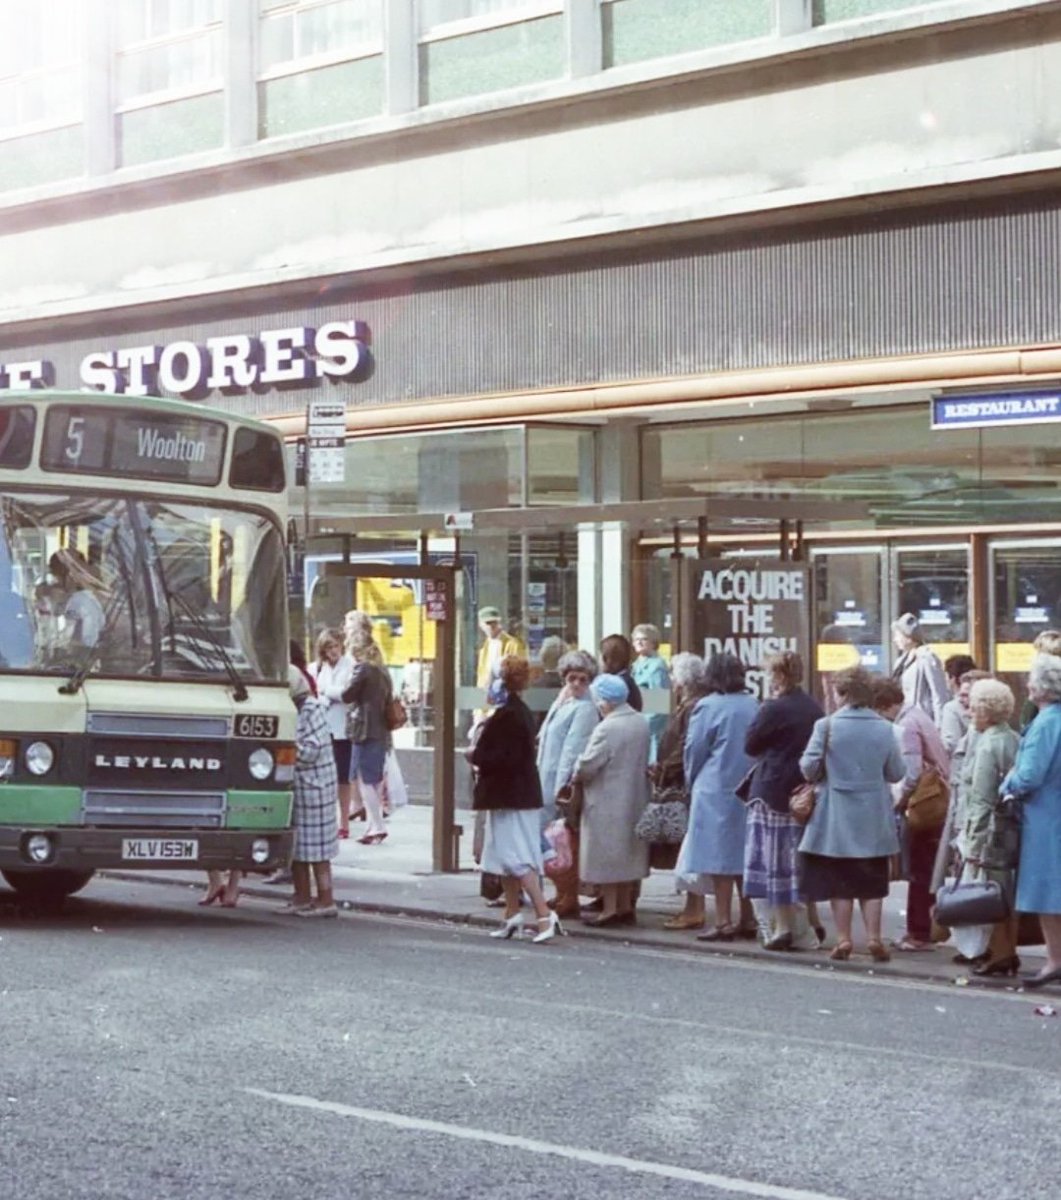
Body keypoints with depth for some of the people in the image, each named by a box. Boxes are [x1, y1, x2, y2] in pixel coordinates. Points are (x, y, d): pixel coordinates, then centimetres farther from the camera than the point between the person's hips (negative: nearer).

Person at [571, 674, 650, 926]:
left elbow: (587, 766, -20)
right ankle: (625, 906, 21)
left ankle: (610, 908, 3)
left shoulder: (607, 728, -21)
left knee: (607, 856, 0)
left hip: (607, 803, -8)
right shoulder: (642, 723, 3)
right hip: (635, 799, 8)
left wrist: (576, 774, 0)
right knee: (627, 853, 15)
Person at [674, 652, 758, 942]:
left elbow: (694, 751, -4)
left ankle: (723, 922, -1)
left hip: (715, 790, -5)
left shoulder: (708, 706, -10)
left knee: (719, 856, -1)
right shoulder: (753, 706, 4)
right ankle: (748, 920, 14)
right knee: (745, 854, 11)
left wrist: (692, 782, 13)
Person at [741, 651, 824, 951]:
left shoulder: (774, 709, -15)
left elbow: (750, 745, -7)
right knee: (801, 858, 14)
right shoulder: (814, 708, 5)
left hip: (773, 792, -7)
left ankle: (782, 925, -3)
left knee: (775, 859, -1)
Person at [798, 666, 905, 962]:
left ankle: (843, 939, 8)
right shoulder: (884, 729, -3)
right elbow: (897, 773, 1)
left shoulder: (826, 726, -11)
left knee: (839, 881, 7)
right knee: (872, 881, 11)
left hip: (837, 817, -2)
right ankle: (874, 936, 6)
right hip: (874, 819, 2)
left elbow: (809, 768, -11)